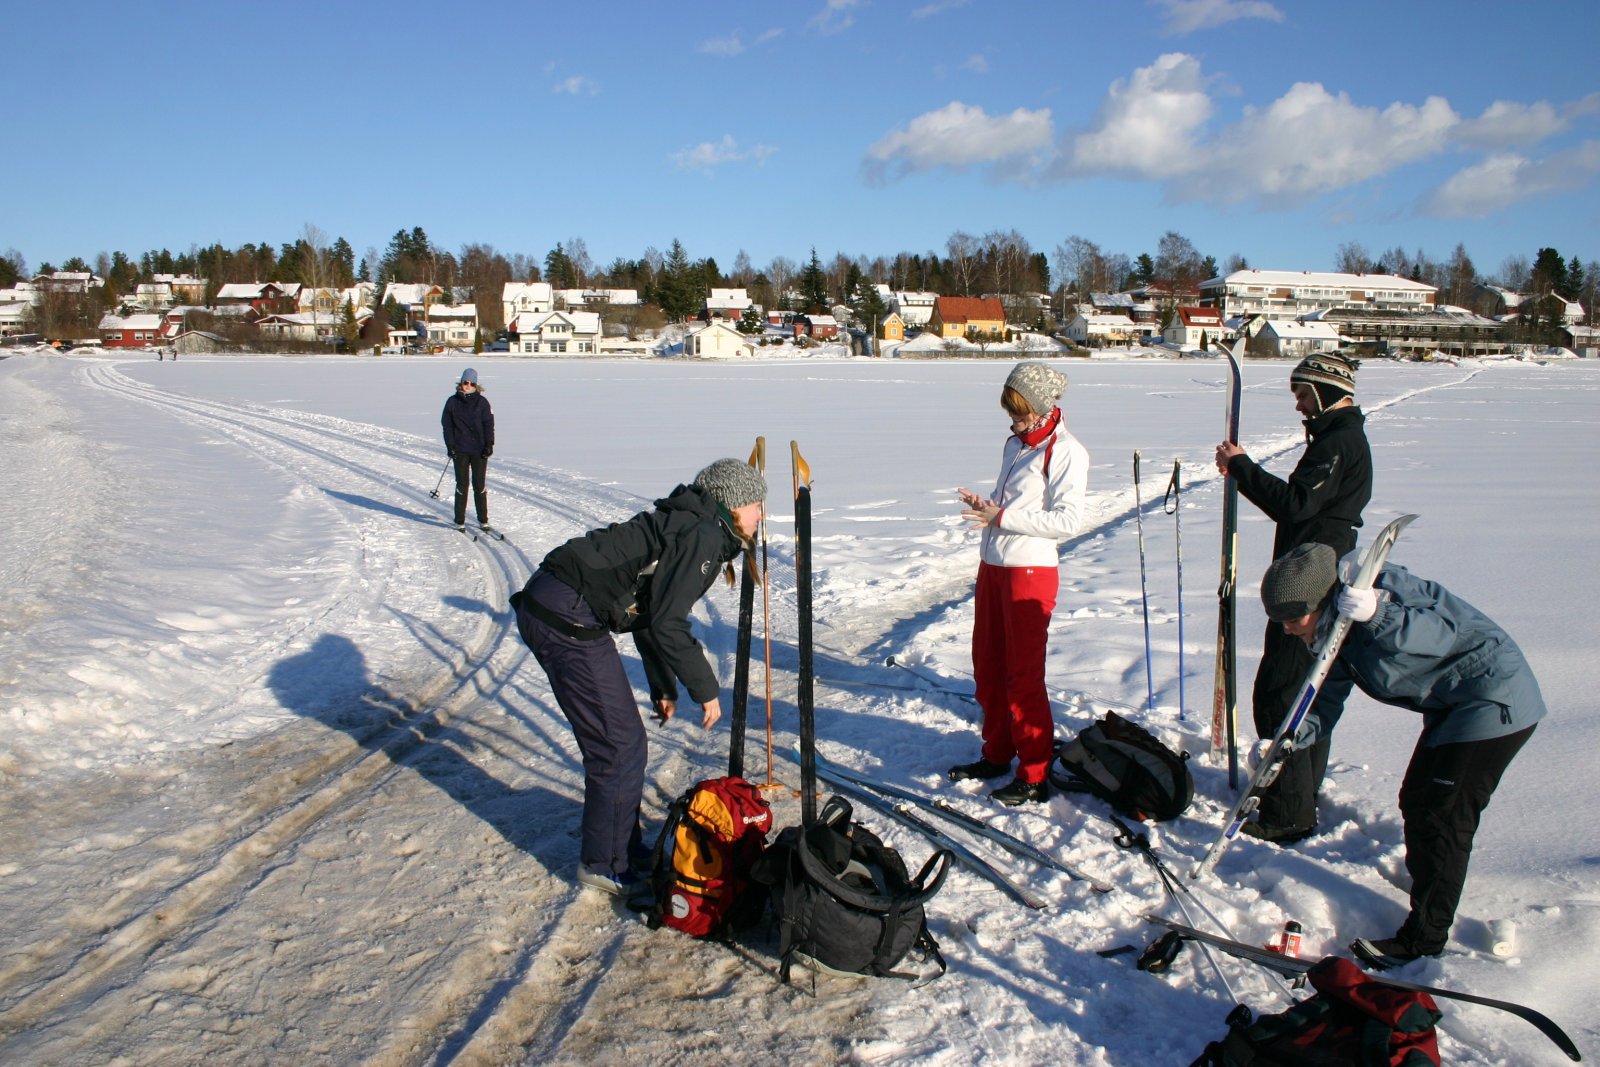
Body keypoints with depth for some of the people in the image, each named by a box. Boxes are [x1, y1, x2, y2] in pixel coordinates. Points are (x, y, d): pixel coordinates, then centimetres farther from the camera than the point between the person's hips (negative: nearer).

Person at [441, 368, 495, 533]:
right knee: (461, 485, 3)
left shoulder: (482, 401, 2)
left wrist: (489, 445, -8)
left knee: (479, 485, 3)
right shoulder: (453, 401, 4)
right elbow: (447, 424, 6)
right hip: (460, 450, 0)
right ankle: (460, 521, 11)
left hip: (479, 450, 0)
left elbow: (489, 424, 1)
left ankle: (483, 520, 14)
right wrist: (450, 445, -3)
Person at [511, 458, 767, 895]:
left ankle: (622, 849, 31)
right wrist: (706, 689, -8)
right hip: (567, 618, -10)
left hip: (549, 609, 10)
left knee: (620, 739, 18)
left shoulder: (685, 525, 19)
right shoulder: (703, 534, -12)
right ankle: (609, 864, 14)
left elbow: (650, 611, 25)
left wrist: (663, 687, 27)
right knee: (620, 745, -1)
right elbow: (666, 624, -19)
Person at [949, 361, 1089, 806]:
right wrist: (986, 505, 1)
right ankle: (997, 753, 30)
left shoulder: (1066, 452, -11)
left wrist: (1004, 517, -22)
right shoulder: (1015, 443, 14)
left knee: (1024, 676, -3)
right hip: (993, 565, 8)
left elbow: (1067, 520, -19)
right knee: (987, 666, 14)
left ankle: (1034, 776, 8)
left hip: (1030, 570, -8)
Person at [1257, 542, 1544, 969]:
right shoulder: (1335, 629, 2)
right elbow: (1326, 704, -1)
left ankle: (1423, 941, 0)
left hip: (1495, 699, -10)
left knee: (1441, 816, -8)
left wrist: (1377, 615, -50)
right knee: (1416, 801, 17)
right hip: (1452, 706, 10)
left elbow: (1445, 635, -34)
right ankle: (1426, 879, 40)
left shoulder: (1381, 587, -25)